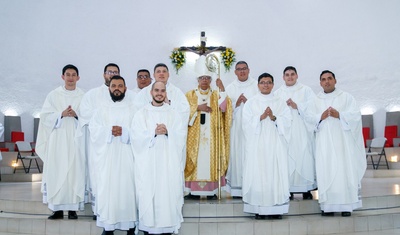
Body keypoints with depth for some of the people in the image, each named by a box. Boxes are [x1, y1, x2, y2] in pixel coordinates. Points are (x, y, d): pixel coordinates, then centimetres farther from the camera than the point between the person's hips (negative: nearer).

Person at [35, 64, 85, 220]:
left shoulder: (83, 96, 8)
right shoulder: (53, 95, 10)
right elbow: (45, 116, 3)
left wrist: (76, 115, -15)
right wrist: (61, 114, -12)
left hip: (76, 139, 0)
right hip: (57, 139, 1)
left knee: (75, 171, -3)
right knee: (56, 171, -3)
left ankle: (73, 208, 3)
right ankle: (57, 208, 4)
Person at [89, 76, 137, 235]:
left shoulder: (132, 108, 10)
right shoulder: (102, 109, 13)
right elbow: (93, 129, 0)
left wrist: (124, 131, -17)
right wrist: (109, 131, -16)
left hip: (127, 156, -1)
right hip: (107, 156, 1)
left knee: (127, 187, -2)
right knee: (107, 189, -1)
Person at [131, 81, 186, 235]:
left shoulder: (174, 114, 11)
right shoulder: (141, 113, 7)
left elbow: (181, 135, 1)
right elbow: (136, 137, -4)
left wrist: (168, 132, -16)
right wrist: (154, 132, -18)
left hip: (169, 161, 1)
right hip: (148, 163, -1)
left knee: (169, 193, -1)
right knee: (148, 193, -2)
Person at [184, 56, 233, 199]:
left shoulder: (216, 94, 10)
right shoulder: (190, 94, 10)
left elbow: (223, 108, -8)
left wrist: (222, 90, -16)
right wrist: (198, 107, -12)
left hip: (211, 135, 0)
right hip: (195, 135, 0)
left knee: (210, 160, -2)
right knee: (195, 160, -3)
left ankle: (211, 190, 4)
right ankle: (194, 190, 1)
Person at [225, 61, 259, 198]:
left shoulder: (257, 85, 7)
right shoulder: (230, 88, 11)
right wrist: (236, 104, -11)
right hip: (237, 127, 1)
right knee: (237, 154, -1)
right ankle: (237, 187, 5)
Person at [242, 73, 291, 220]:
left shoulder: (280, 103, 13)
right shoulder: (250, 103, 9)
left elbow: (287, 122, 2)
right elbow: (247, 123, -1)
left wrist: (274, 118, -14)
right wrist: (261, 117, -15)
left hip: (276, 145, 1)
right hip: (257, 145, -1)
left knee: (276, 173, -2)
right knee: (257, 173, -4)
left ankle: (276, 209, 5)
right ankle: (259, 209, 2)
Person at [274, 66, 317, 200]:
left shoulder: (306, 90, 10)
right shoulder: (278, 93, 14)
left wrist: (297, 106, -11)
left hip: (302, 131, -1)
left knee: (304, 158, -4)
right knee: (286, 158, -4)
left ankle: (307, 190, 5)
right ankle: (288, 189, 3)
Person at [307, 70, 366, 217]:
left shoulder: (346, 97, 8)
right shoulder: (316, 101, 14)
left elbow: (356, 115, -1)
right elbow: (309, 118, 5)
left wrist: (339, 115, -14)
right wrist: (321, 117, -13)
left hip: (342, 140, -2)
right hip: (324, 143, 2)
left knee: (344, 170, -4)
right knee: (326, 172, -2)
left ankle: (346, 205, 3)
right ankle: (328, 205, 2)